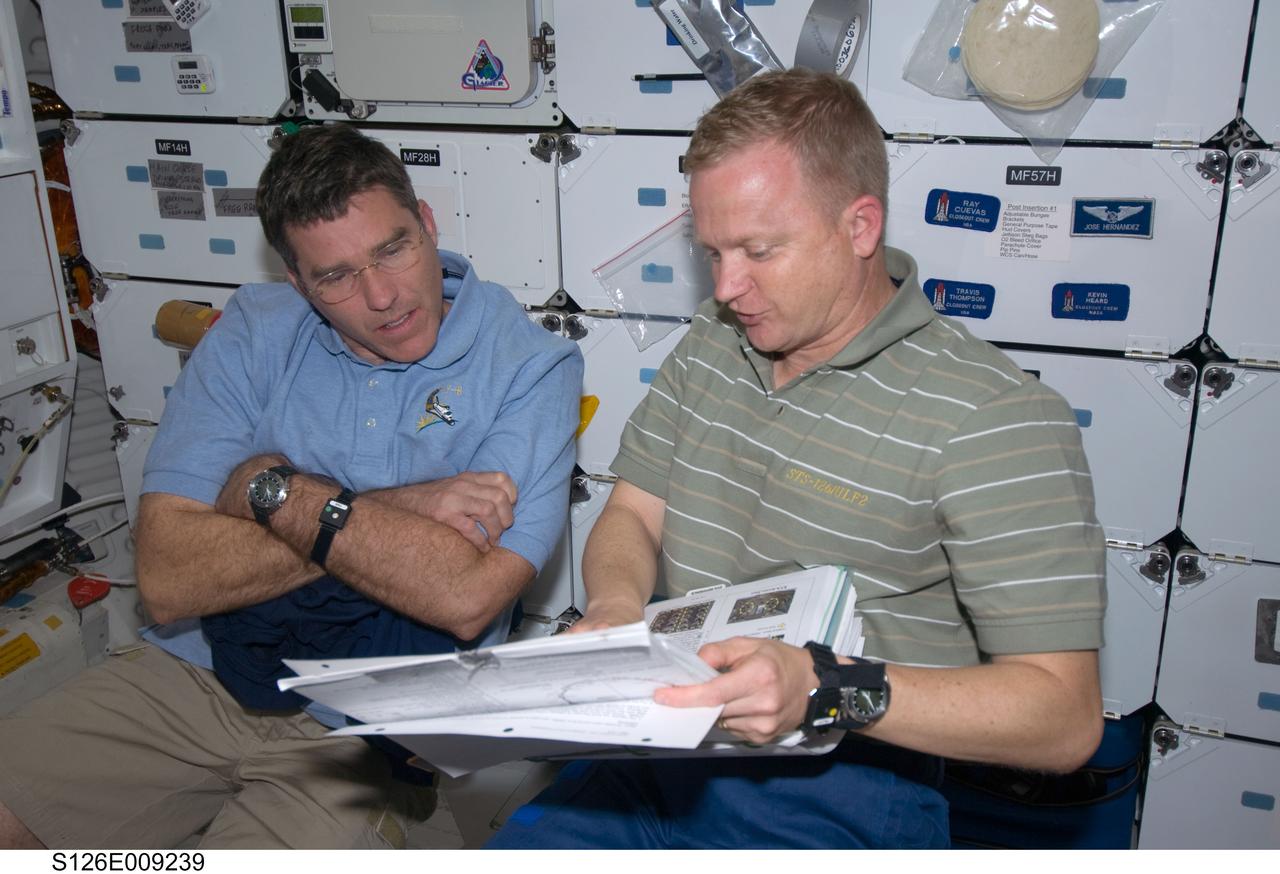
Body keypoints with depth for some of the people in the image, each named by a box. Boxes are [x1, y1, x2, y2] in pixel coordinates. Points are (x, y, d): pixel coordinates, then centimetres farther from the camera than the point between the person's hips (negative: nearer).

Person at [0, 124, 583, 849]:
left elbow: (468, 598, -24)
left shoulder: (531, 365, -10)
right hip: (196, 677, 4)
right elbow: (168, 580, -11)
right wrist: (393, 514, -18)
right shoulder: (254, 333, -1)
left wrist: (273, 490, -16)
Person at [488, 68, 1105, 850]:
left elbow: (1065, 717, -17)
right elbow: (633, 514, 13)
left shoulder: (995, 418, -15)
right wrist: (617, 605, -10)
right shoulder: (714, 341, 8)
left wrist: (827, 689, -30)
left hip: (845, 794, -5)